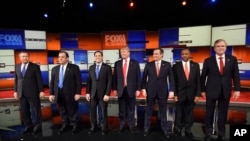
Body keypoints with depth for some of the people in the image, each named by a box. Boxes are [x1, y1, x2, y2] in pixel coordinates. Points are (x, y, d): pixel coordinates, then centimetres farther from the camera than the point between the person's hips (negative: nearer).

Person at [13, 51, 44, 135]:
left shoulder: (35, 66, -4)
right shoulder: (17, 67, 10)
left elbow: (39, 80, -6)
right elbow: (16, 80, 13)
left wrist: (41, 91, -10)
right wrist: (15, 91, 9)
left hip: (33, 93, -4)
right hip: (21, 93, 5)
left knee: (36, 110, 3)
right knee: (24, 111, 11)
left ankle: (37, 126, 17)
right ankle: (28, 126, 26)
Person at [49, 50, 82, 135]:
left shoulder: (74, 67, -4)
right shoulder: (54, 69, 11)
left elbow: (78, 81, -8)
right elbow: (52, 82, 10)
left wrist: (77, 93, -13)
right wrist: (51, 93, 4)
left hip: (70, 94, -4)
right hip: (59, 94, 4)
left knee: (72, 111, 7)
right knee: (62, 111, 14)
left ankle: (75, 126, 25)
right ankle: (64, 125, 32)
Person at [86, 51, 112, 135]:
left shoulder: (107, 67, -4)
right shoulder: (91, 67, 8)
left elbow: (110, 82, -8)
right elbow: (89, 81, 8)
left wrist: (107, 94, -14)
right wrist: (87, 92, 1)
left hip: (103, 94, -3)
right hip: (93, 93, 3)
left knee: (104, 112, 8)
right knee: (92, 111, 8)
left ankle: (104, 128, 24)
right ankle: (93, 127, 25)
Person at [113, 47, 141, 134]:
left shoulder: (135, 63, -1)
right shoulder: (117, 63, 5)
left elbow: (138, 77, -1)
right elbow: (115, 77, 7)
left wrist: (138, 89, -5)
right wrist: (115, 89, 3)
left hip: (131, 90, -1)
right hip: (121, 90, 2)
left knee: (131, 109, 10)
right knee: (122, 109, 11)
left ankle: (131, 126, 25)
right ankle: (122, 126, 26)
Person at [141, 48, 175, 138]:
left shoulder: (167, 65, 0)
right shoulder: (148, 65, 1)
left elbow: (171, 78, -1)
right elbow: (144, 77, 4)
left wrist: (171, 90, -8)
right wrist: (143, 88, -3)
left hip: (163, 92, 0)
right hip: (150, 91, 1)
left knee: (163, 112, 11)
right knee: (148, 111, 9)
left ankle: (165, 130, 26)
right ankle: (146, 129, 23)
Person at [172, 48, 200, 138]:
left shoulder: (195, 65, 3)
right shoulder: (176, 66, -1)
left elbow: (198, 81, 3)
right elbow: (174, 82, -2)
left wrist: (198, 94, -3)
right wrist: (175, 94, -7)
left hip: (191, 94, 1)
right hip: (180, 94, -1)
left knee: (189, 113, 10)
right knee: (179, 113, 9)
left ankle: (188, 130, 25)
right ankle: (178, 130, 24)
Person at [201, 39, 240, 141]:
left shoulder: (232, 59, 3)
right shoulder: (208, 60, -2)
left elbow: (236, 75, 4)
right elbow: (203, 77, 1)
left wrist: (237, 89, -4)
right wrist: (203, 90, 1)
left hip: (225, 91, 1)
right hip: (211, 90, -1)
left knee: (223, 113, 10)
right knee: (209, 113, 8)